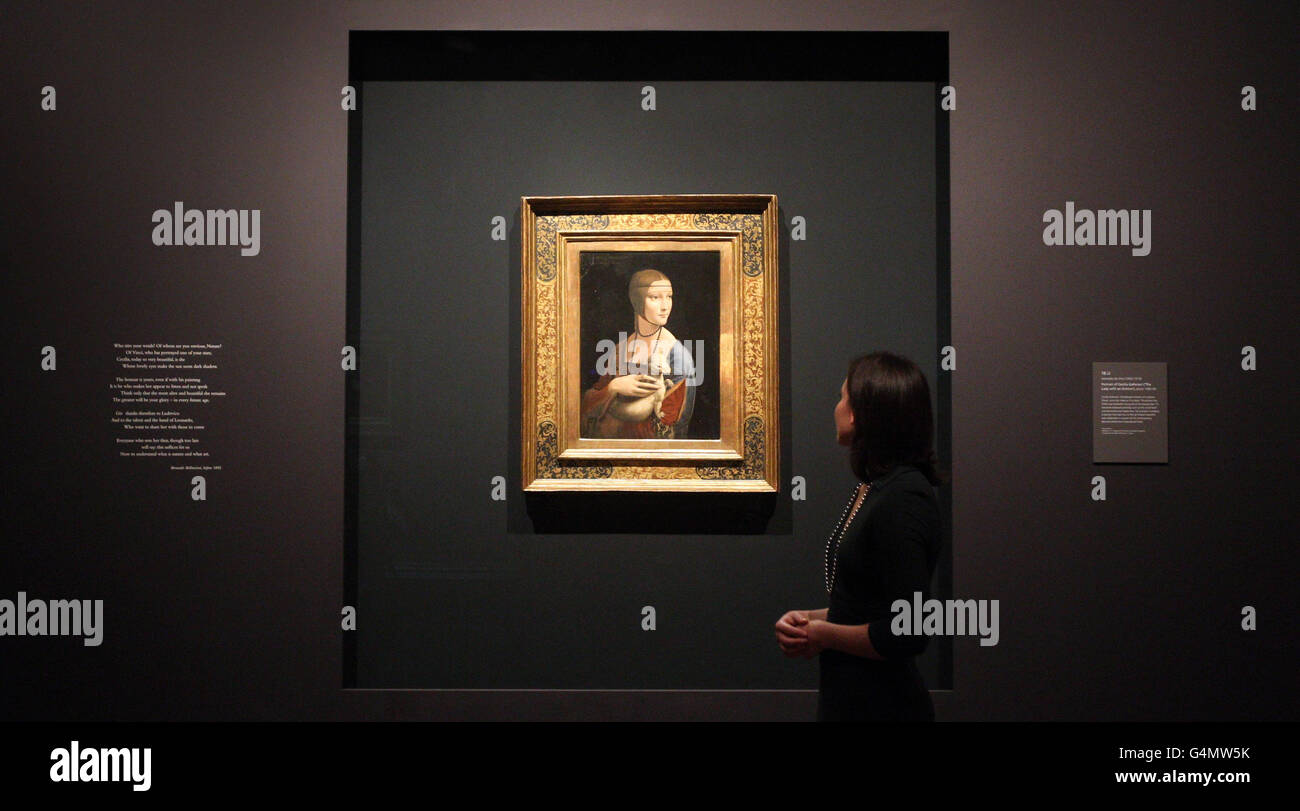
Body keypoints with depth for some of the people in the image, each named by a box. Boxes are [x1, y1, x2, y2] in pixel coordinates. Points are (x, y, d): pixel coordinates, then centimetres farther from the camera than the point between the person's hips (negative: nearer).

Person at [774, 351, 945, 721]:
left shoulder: (903, 500, -20)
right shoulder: (872, 488, 9)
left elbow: (907, 632, -24)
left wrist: (824, 635, -12)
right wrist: (809, 619, 2)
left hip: (882, 703, -9)